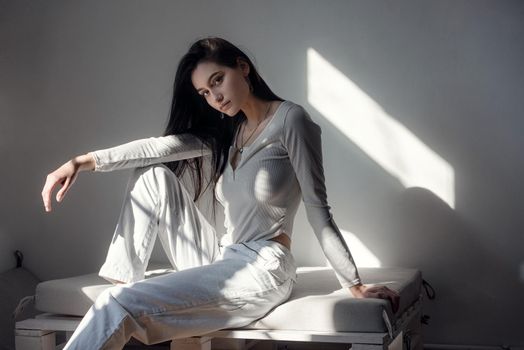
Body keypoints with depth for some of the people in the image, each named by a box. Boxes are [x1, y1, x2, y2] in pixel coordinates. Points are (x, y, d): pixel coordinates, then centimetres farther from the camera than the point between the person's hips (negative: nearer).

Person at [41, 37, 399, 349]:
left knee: (121, 306, -21)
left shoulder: (290, 119, -6)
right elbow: (163, 146, 2)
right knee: (154, 175, 3)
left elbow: (317, 208, -11)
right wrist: (82, 162, -9)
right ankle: (124, 278, -3)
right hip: (222, 262, 8)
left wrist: (355, 286, -10)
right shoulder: (226, 130, 16)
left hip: (263, 270, -8)